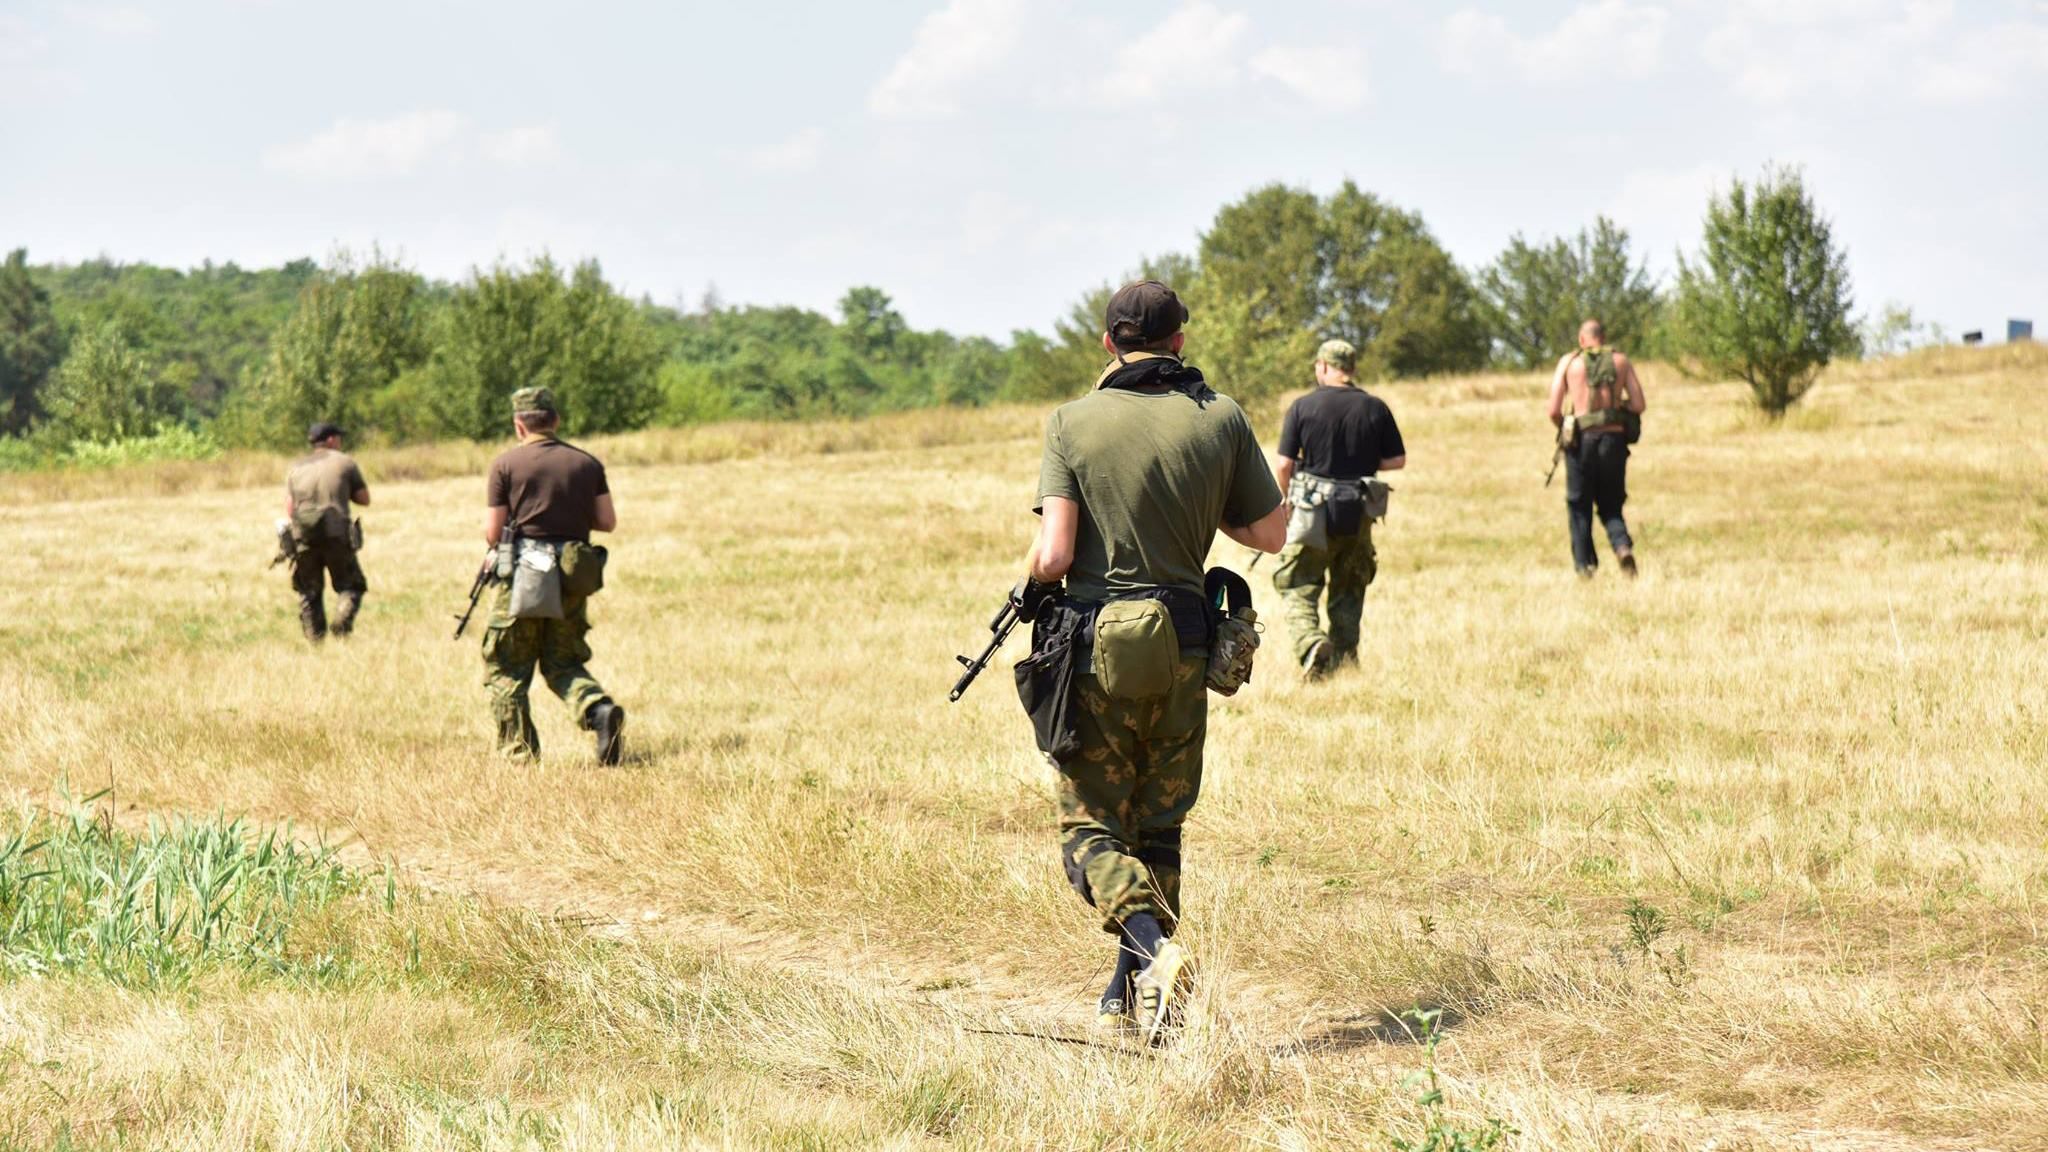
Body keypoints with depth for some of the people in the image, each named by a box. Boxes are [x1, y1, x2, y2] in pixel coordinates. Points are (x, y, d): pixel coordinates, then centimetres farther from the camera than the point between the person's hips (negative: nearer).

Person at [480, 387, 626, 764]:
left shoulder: (506, 463, -3)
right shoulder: (586, 463, 7)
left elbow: (493, 531, -4)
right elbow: (607, 521, 7)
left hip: (521, 575, -4)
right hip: (572, 577, 4)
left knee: (506, 669, 7)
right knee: (564, 662, 14)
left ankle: (518, 752, 1)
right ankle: (599, 709, -14)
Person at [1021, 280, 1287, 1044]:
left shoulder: (1072, 423, -5)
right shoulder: (1221, 420, 1)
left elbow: (1053, 556, -12)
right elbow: (1270, 535, 8)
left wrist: (1032, 585, 10)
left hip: (1099, 639, -3)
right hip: (1184, 642, 3)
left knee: (1091, 825, 2)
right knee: (1158, 825, 16)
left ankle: (1155, 950, -23)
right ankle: (1129, 999, 17)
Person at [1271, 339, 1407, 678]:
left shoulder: (1303, 407, -8)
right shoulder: (1375, 408, -1)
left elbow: (1285, 463, -8)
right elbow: (1398, 460, 3)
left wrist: (1285, 497, 11)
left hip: (1314, 510, -3)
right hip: (1359, 513, 3)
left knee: (1298, 586, 3)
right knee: (1348, 590, 16)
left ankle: (1311, 642, -21)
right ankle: (1343, 659, 17)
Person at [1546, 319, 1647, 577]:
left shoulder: (1569, 362, 4)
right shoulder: (1620, 361, 7)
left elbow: (1554, 411, -2)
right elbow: (1639, 405, 1)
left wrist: (1564, 429, 18)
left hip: (1582, 440, -1)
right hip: (1614, 439, 1)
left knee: (1579, 507, 10)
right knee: (1610, 507, 14)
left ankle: (1584, 566, 3)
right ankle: (1623, 545, -13)